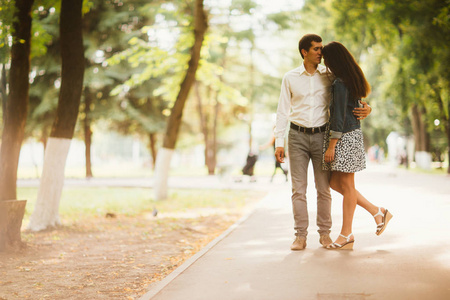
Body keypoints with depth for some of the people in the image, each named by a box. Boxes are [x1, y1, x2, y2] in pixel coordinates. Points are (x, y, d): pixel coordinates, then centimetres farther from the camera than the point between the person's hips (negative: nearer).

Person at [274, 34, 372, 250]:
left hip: (321, 135, 0)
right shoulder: (290, 78, 4)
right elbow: (283, 111, 5)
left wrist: (365, 109, -12)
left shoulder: (329, 76, 4)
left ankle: (324, 233, 14)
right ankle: (300, 235, 5)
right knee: (298, 188, -1)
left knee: (323, 188, 2)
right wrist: (279, 142, -1)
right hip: (298, 136, 0)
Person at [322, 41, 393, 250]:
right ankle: (377, 212, 17)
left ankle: (346, 234, 7)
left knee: (346, 185, -2)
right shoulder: (352, 80, 12)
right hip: (352, 133, 9)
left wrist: (331, 146, -17)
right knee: (335, 183, 12)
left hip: (344, 137, -9)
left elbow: (339, 118, -19)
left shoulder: (339, 84, -16)